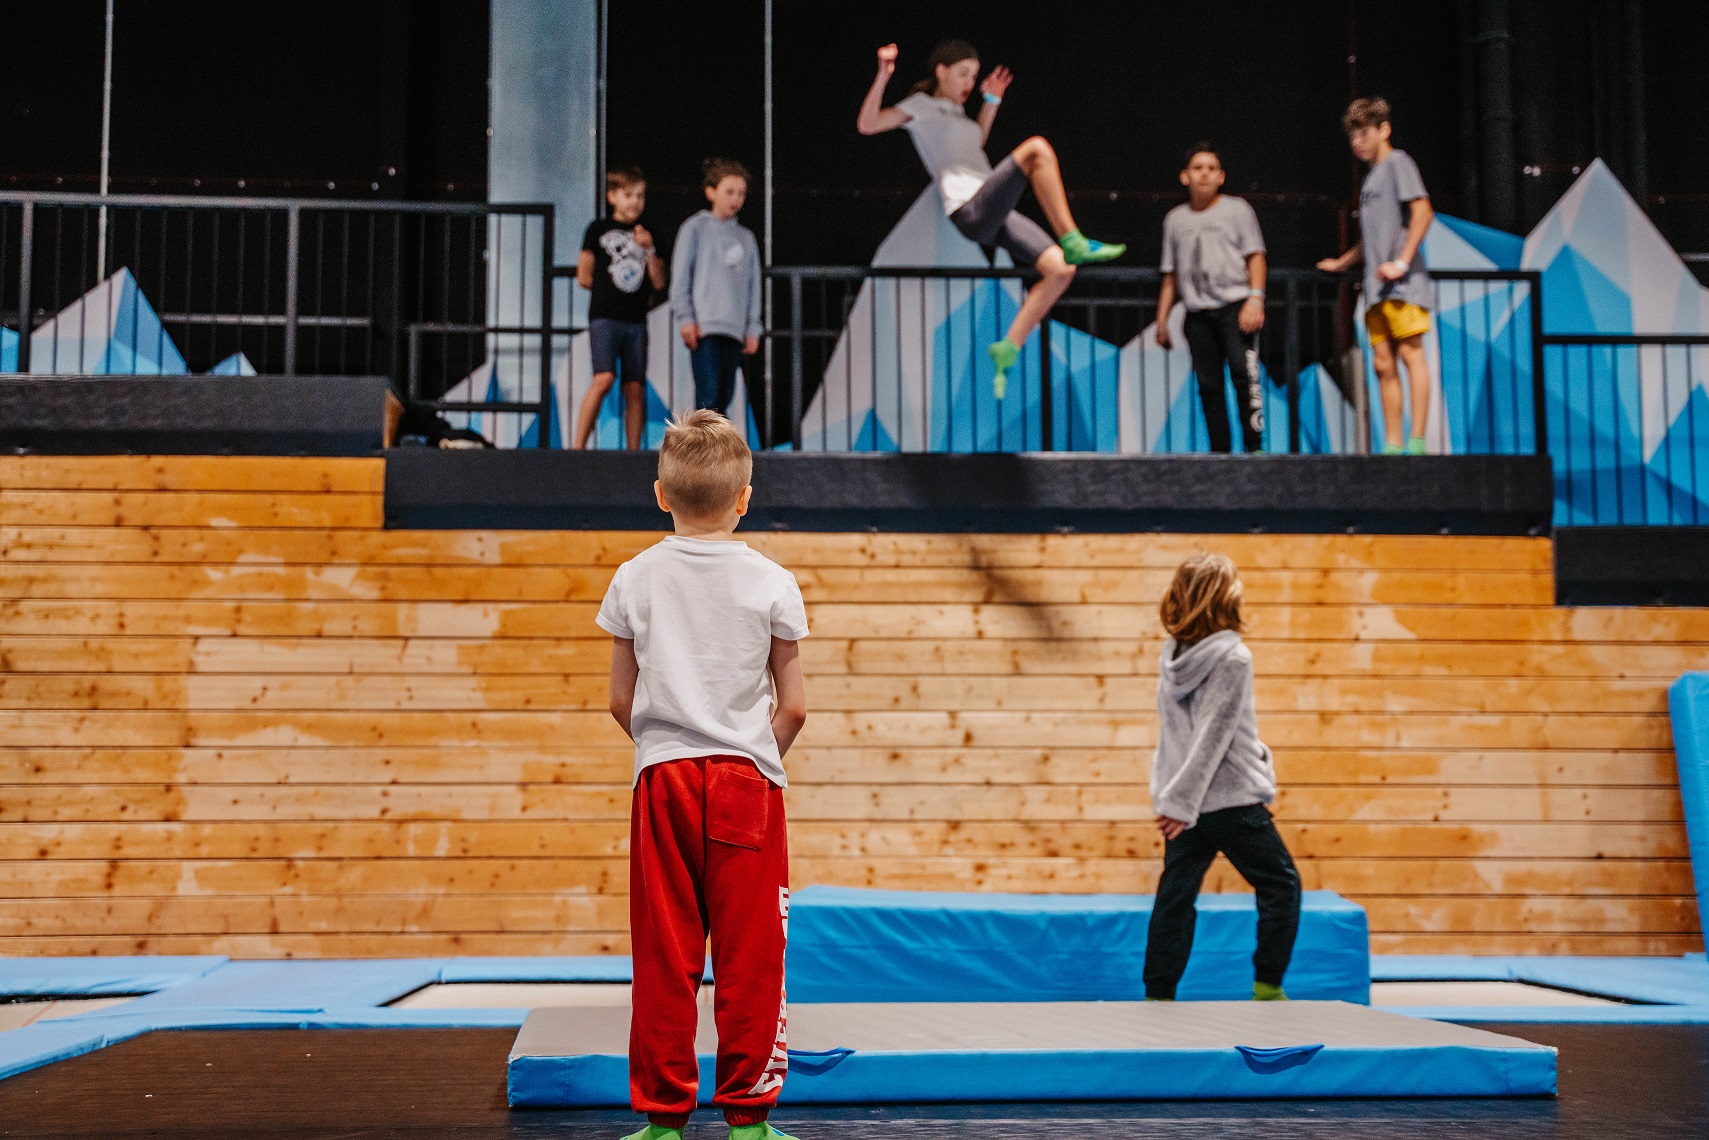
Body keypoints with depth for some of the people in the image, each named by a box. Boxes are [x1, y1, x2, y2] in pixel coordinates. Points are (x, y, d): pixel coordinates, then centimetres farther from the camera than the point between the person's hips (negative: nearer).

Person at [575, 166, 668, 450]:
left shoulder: (648, 235, 16)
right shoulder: (599, 229, 6)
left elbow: (658, 282, 7)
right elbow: (584, 277, 6)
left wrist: (649, 250, -4)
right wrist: (609, 287, 9)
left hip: (636, 320, 4)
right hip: (604, 317, -4)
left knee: (635, 388, -1)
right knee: (604, 378, -20)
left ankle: (633, 453, 3)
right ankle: (578, 446, -16)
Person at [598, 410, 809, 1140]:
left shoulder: (635, 580, 2)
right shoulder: (771, 584, -1)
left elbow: (621, 700, 5)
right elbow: (793, 705, 0)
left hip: (663, 778, 1)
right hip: (747, 779, -1)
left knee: (664, 955, 5)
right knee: (750, 956, 3)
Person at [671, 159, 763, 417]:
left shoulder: (746, 237, 17)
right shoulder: (695, 228, 3)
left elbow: (753, 286, 17)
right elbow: (680, 275, -1)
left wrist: (752, 328, 11)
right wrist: (685, 317, -8)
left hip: (734, 329, 5)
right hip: (704, 327, -5)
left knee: (724, 396, 5)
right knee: (708, 393, -13)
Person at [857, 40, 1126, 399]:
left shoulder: (955, 111, 30)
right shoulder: (921, 106, 7)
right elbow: (866, 124, -3)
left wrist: (991, 100, 39)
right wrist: (884, 76, -14)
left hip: (995, 216, 8)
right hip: (970, 211, -8)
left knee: (1060, 270, -4)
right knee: (1037, 148, -26)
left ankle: (1007, 349, -1)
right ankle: (1073, 243, -29)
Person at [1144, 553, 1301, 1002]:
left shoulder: (1172, 653, 5)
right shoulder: (1233, 657, -15)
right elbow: (1214, 736, -17)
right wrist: (1183, 801, -16)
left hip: (1182, 803, 7)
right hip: (1231, 798, -6)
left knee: (1175, 897, 9)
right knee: (1281, 884, 9)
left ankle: (1158, 995, 10)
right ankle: (1267, 988, 8)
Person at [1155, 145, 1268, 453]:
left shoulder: (1237, 209, 10)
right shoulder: (1175, 219, 18)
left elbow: (1255, 256, 4)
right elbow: (1171, 275, 20)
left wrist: (1255, 299, -10)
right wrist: (1162, 321, 15)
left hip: (1235, 306, -3)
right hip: (1197, 314, 3)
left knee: (1244, 375, -17)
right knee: (1208, 385, -1)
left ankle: (1254, 447, -16)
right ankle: (1219, 452, 1)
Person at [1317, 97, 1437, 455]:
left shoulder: (1397, 162, -1)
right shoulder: (1371, 177, 23)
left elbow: (1422, 211, -14)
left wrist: (1401, 262, -19)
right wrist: (1341, 263, 37)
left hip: (1403, 282, -8)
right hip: (1377, 287, 8)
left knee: (1410, 352, -12)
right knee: (1384, 364, 4)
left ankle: (1417, 442, -16)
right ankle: (1392, 446, 4)